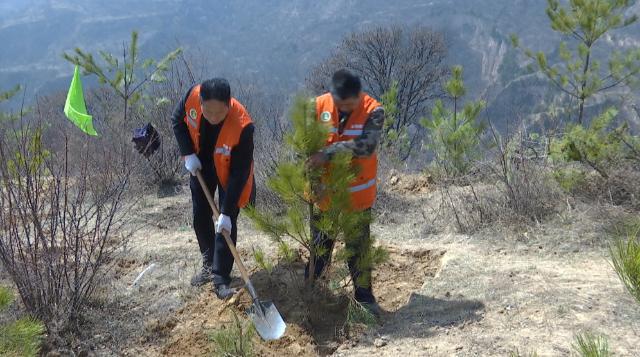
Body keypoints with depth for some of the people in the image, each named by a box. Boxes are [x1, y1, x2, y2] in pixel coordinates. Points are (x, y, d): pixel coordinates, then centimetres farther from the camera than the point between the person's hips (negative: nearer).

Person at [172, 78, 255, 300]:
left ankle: (221, 279, 3)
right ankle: (210, 264, 31)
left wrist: (226, 212, -33)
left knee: (226, 223, -7)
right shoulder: (192, 96, -30)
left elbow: (239, 173, -33)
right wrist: (188, 154, -17)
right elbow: (178, 120, -6)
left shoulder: (241, 126, -40)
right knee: (200, 217, 12)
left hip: (229, 172, -4)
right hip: (201, 165, 4)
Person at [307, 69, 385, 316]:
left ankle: (364, 295, 26)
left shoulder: (373, 111, -16)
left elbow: (366, 146, -29)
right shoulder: (319, 106, -10)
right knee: (319, 247, 17)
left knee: (359, 247, 12)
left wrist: (328, 153, -34)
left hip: (358, 195, -2)